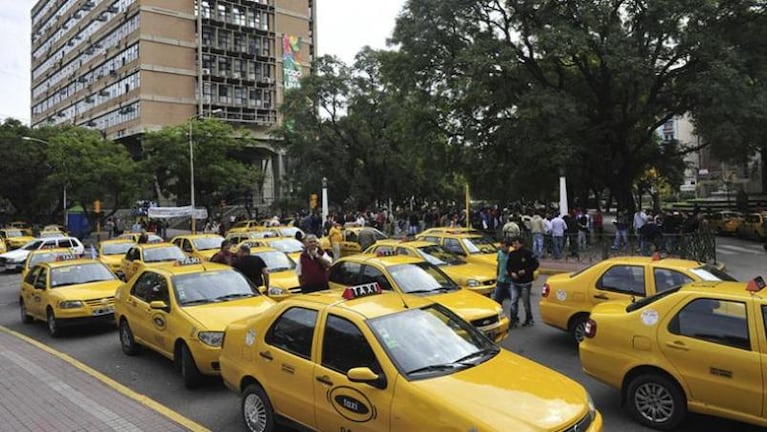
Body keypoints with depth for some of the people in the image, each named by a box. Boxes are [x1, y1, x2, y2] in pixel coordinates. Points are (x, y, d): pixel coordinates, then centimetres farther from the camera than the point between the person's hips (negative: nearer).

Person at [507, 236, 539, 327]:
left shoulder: (528, 254, -12)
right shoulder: (511, 254, 2)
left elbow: (535, 264, -8)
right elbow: (508, 266, 10)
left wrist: (525, 271, -17)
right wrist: (511, 273, -9)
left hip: (526, 283, -4)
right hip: (515, 282, 4)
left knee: (526, 302, 7)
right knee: (514, 302, 0)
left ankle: (529, 319, 24)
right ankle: (514, 319, 8)